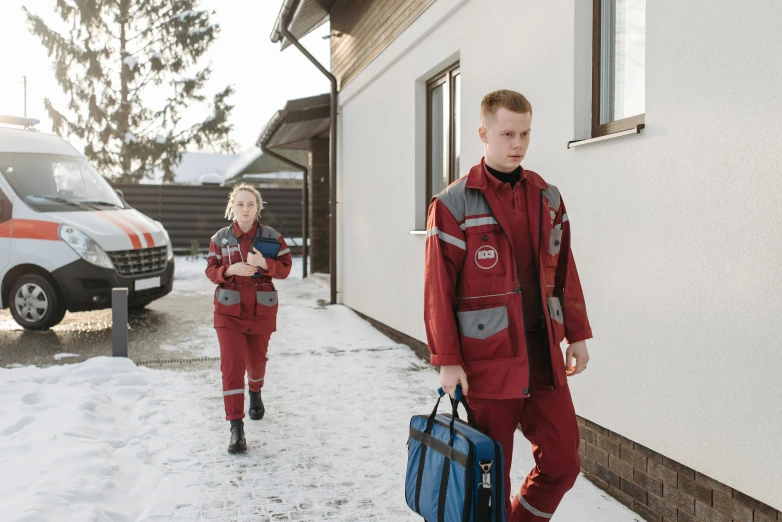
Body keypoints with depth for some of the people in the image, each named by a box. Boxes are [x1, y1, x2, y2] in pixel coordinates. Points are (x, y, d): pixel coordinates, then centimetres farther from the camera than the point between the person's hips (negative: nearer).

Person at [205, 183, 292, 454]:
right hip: (229, 310, -1)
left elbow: (285, 268, -6)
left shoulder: (272, 236, -3)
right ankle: (236, 427, -9)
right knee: (232, 364, -11)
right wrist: (230, 270, -21)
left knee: (256, 360, 17)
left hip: (262, 310, 1)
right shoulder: (220, 238, -1)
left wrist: (265, 264, -26)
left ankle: (255, 391, 53)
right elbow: (211, 271, 0)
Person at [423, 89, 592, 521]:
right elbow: (438, 288, -10)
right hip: (488, 360, -5)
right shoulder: (454, 205, -8)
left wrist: (577, 334, 12)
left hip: (545, 356, 5)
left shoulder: (547, 197, 9)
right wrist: (447, 361, -12)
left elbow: (565, 272, 14)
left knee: (562, 462, 8)